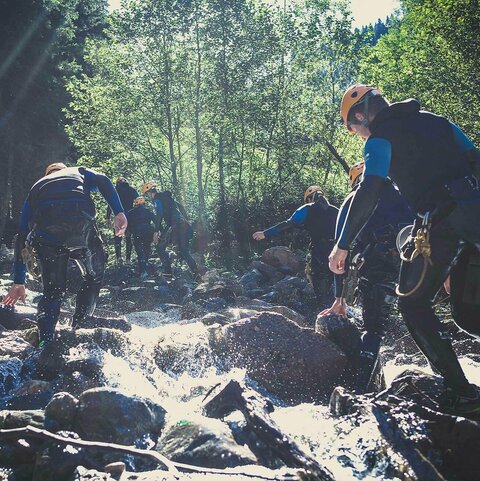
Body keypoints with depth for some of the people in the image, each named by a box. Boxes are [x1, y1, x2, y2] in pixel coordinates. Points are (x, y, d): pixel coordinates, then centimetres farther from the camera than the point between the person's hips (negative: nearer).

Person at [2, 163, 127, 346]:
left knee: (52, 291, 16)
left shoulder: (36, 187, 37)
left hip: (46, 235, 2)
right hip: (82, 226, -2)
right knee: (94, 277, 23)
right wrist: (119, 212, -3)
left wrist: (19, 282, 34)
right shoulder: (78, 172, 35)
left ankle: (45, 344, 1)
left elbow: (22, 236, 32)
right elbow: (102, 181, 9)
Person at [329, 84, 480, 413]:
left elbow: (369, 192, -12)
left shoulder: (380, 139, 0)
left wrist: (342, 246, -9)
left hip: (439, 221, -6)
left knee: (414, 306, 7)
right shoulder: (435, 119, 21)